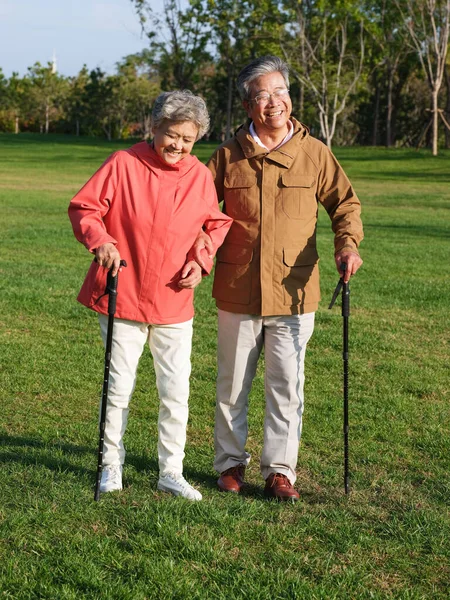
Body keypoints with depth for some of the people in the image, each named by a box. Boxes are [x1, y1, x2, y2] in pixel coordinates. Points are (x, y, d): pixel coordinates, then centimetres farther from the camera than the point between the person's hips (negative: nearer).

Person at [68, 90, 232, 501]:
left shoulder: (201, 176, 1)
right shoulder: (123, 164, -9)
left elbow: (217, 224, 14)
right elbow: (83, 208, -5)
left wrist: (202, 259, -2)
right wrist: (101, 242, -22)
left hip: (174, 303, 2)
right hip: (123, 297, -2)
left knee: (176, 391, 5)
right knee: (119, 387, 7)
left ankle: (171, 471, 18)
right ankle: (112, 465, 25)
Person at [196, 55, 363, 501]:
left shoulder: (314, 154, 0)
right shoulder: (229, 155, 1)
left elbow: (345, 202, 8)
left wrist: (348, 243, -9)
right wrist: (199, 239, -9)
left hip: (294, 293, -1)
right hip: (238, 292, 1)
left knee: (287, 385, 3)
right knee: (232, 383, 11)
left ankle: (280, 470, 16)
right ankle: (231, 462, 28)